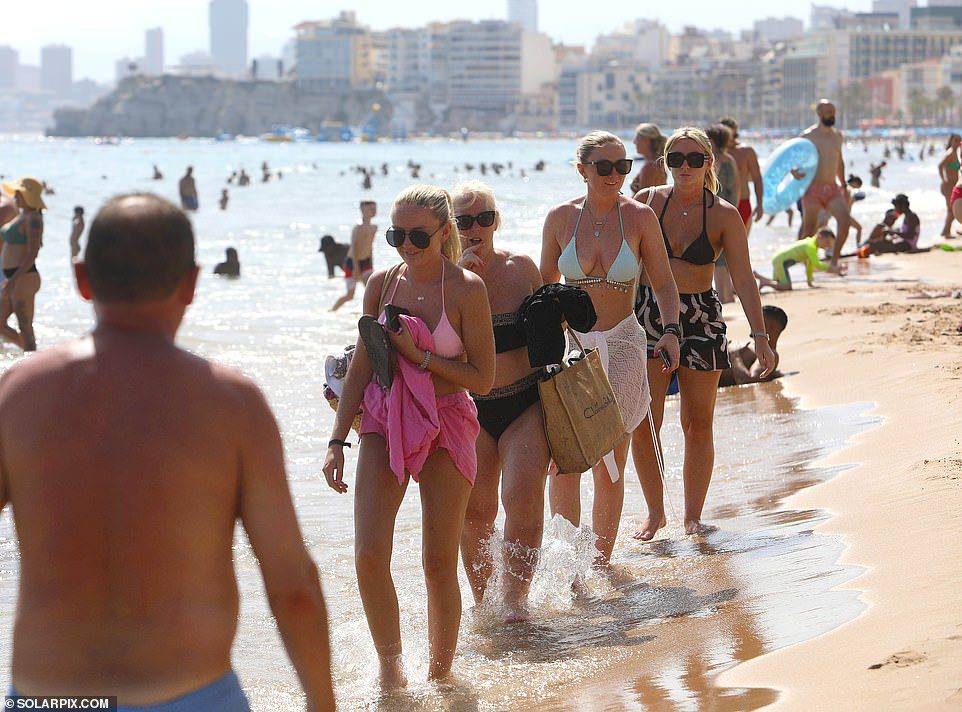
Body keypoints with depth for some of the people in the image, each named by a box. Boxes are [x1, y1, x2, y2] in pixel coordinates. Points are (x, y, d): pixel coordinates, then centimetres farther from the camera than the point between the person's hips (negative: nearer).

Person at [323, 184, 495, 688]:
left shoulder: (467, 289, -9)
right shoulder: (382, 283, 1)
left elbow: (482, 379, -9)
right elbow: (361, 367, 8)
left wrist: (420, 354, -16)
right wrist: (337, 440, 4)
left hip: (446, 425, -3)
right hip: (385, 421, 3)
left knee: (439, 563, 1)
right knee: (369, 554, -10)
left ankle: (440, 670, 20)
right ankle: (389, 664, 9)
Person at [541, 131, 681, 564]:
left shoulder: (640, 217, -1)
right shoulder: (561, 218, 3)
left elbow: (663, 285, 4)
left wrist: (671, 332, -12)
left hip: (622, 346, -1)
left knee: (610, 467, -1)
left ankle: (601, 557, 13)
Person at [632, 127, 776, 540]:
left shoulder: (724, 216, -3)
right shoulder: (647, 201, 1)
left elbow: (743, 280, -7)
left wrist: (760, 336, -16)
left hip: (701, 320, 0)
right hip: (648, 316, 1)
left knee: (698, 424, 3)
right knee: (643, 423, -7)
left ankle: (693, 514, 16)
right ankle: (655, 512, 9)